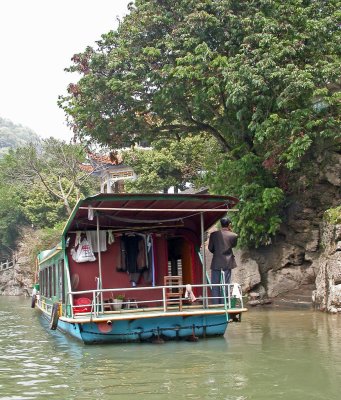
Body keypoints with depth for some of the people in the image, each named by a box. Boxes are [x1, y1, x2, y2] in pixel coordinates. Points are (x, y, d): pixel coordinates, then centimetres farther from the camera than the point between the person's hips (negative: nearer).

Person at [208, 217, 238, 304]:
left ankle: (215, 305, 5)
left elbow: (210, 248, 3)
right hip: (227, 263, -1)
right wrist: (231, 231, 11)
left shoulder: (213, 234, -3)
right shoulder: (233, 235, -5)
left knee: (215, 286, 6)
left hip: (216, 263, 1)